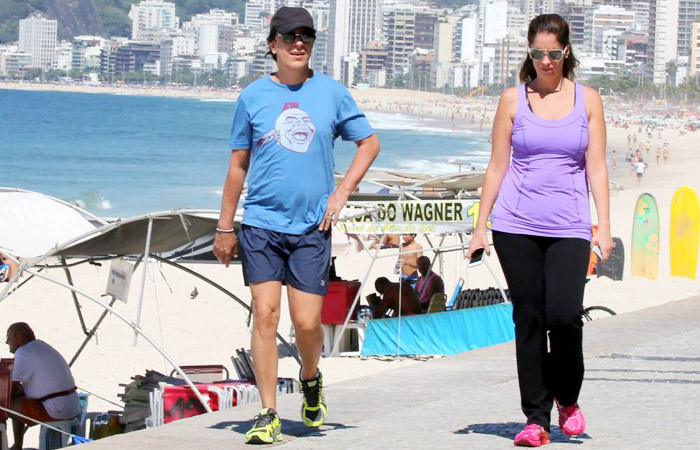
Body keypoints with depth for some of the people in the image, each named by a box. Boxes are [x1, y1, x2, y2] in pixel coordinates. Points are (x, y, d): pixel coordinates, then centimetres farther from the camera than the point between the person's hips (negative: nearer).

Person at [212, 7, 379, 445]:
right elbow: (238, 165, 10)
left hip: (312, 227, 0)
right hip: (261, 223, 0)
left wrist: (342, 191, 2)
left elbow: (369, 142, 14)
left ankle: (311, 379, 30)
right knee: (265, 313, -8)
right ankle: (268, 416, -3)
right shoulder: (253, 96, 4)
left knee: (307, 322, -4)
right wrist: (225, 227, 10)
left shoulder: (332, 93, 4)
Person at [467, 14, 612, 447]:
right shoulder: (514, 99, 7)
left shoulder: (587, 99, 8)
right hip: (516, 227, 1)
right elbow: (497, 166, 9)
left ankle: (568, 398, 12)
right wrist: (480, 226, 6)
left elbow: (596, 167, 6)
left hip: (569, 228, -1)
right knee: (529, 320, -1)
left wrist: (604, 226, -3)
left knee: (564, 314, -14)